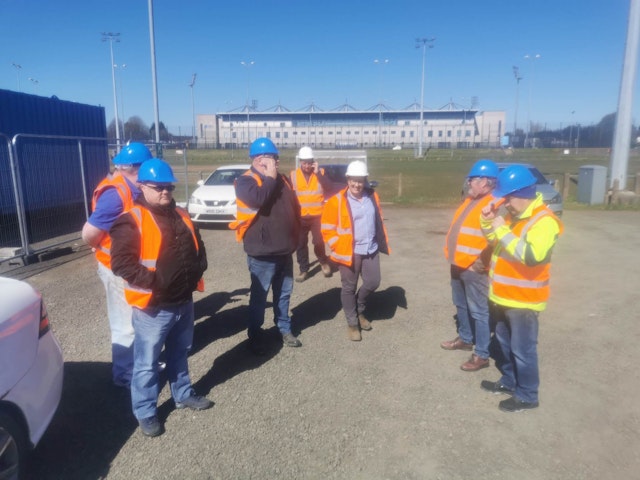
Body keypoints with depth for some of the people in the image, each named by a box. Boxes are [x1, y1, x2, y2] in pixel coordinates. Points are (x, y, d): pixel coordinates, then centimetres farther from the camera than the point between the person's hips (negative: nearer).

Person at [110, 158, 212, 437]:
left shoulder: (180, 216, 10)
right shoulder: (132, 221, -14)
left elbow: (197, 248, 19)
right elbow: (121, 263, -20)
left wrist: (196, 272, 2)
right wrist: (153, 281, -24)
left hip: (184, 303, 7)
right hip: (152, 308, -7)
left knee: (179, 354, 23)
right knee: (147, 363, 6)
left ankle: (183, 394, 41)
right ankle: (145, 413, 23)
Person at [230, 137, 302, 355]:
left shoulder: (282, 179, 12)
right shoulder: (246, 181, -9)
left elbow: (294, 207, 20)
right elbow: (258, 199, -31)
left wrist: (295, 235, 16)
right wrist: (270, 177, -17)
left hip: (285, 250, 7)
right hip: (262, 252, -6)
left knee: (284, 293, 17)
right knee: (259, 296, 5)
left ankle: (284, 329, 33)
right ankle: (255, 336, 19)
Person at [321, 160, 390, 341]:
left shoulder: (372, 196, 5)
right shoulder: (337, 201, -11)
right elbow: (327, 229, -7)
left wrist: (383, 243, 14)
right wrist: (339, 248, -12)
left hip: (371, 250, 5)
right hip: (349, 252, -4)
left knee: (373, 282, 11)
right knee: (349, 288, 6)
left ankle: (359, 311, 38)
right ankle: (352, 323, 24)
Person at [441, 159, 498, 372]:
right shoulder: (470, 200, 12)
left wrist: (479, 262, -21)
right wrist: (453, 256, 17)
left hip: (475, 269, -10)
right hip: (458, 264, 10)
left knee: (479, 311, 0)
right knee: (461, 306, 22)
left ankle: (482, 355, 11)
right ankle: (465, 338, 40)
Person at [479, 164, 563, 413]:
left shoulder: (544, 221, -19)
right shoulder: (514, 215, 8)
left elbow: (531, 255, -31)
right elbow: (497, 243, 19)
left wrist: (502, 230, -28)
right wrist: (489, 223, 0)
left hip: (523, 299, -9)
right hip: (503, 296, 9)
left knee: (522, 350, 5)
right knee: (505, 344, 21)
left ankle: (527, 395, 21)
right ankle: (509, 382, 39)